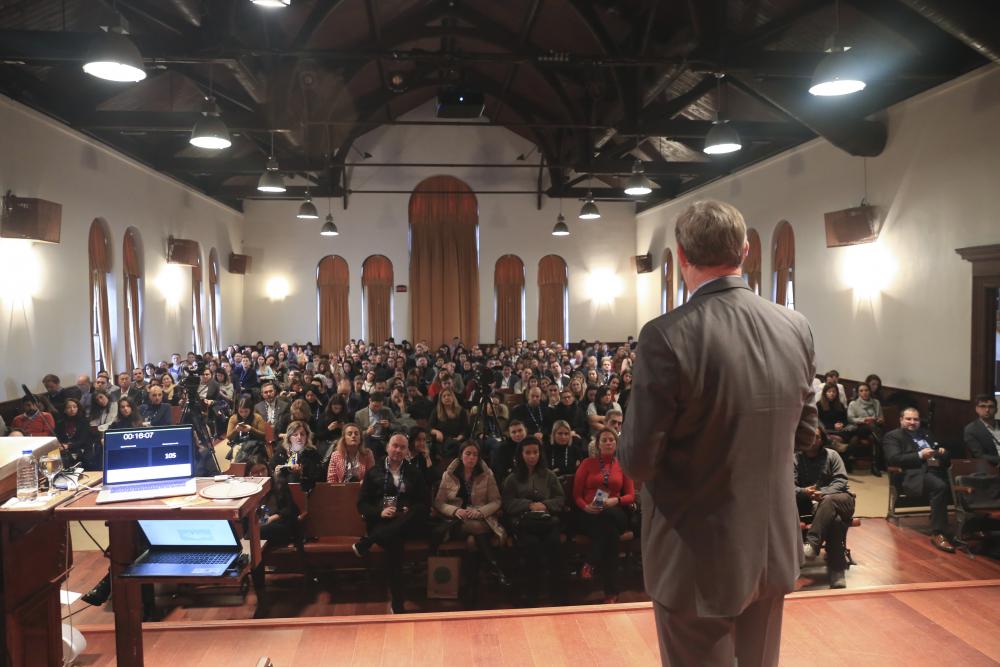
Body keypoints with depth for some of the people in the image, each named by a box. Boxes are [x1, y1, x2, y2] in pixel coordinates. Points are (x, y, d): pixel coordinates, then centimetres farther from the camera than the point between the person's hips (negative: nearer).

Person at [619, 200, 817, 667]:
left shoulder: (667, 336, -24)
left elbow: (637, 461, -20)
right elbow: (804, 432, 7)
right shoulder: (796, 328, -5)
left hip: (699, 560, -5)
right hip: (773, 551, 6)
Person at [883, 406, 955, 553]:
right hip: (915, 474, -6)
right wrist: (920, 455, -13)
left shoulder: (925, 433, 31)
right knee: (940, 486, -35)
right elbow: (893, 459, -6)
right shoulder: (893, 436, 11)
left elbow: (944, 454, 30)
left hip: (937, 470, 6)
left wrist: (943, 452, 5)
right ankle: (938, 534, -29)